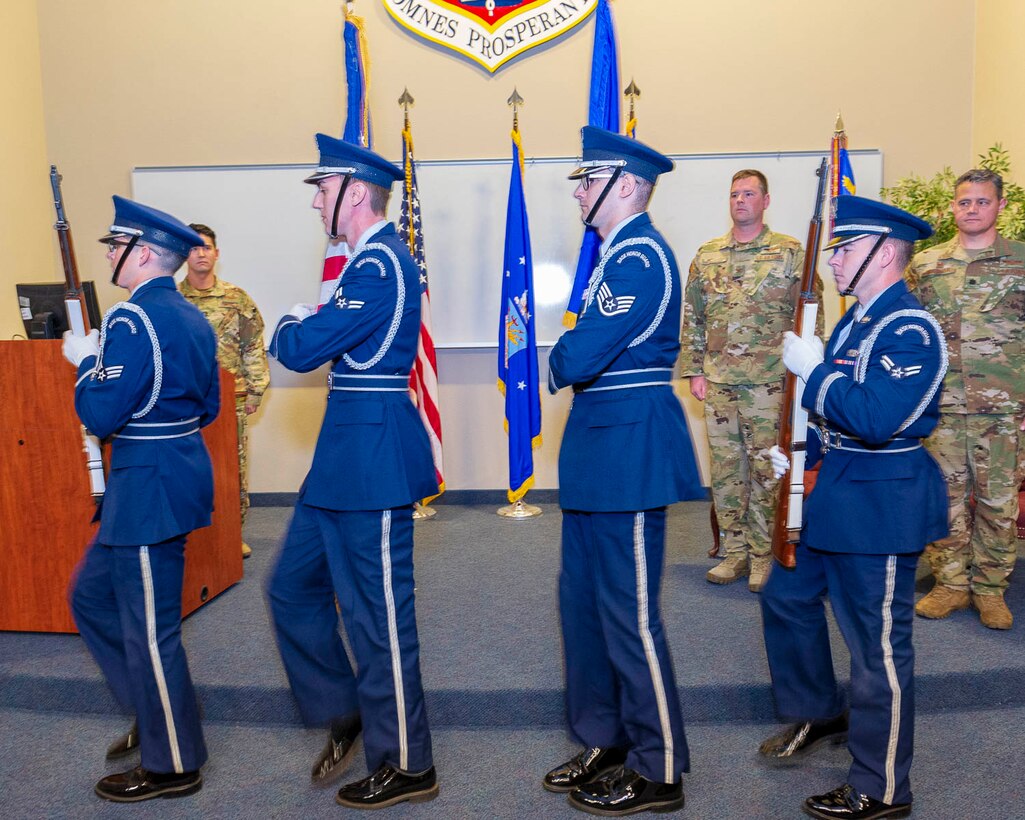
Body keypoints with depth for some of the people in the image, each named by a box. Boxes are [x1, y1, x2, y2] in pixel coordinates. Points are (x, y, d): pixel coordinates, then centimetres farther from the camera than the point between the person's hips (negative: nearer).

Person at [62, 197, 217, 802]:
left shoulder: (131, 319, -17)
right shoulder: (193, 318, 10)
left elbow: (102, 416, -19)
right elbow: (209, 409, 15)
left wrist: (86, 361, -4)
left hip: (149, 486, -10)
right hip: (181, 469, 10)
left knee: (149, 627, 4)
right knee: (92, 596, 23)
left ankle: (174, 765, 20)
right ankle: (156, 712, 34)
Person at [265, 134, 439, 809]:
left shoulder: (381, 265, -17)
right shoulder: (372, 260, 16)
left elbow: (301, 351, -19)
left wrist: (293, 324, 1)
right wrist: (310, 326, 3)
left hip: (373, 449, -10)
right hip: (348, 449, 10)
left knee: (379, 610, 2)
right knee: (294, 587, 17)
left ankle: (407, 766, 20)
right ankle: (344, 716, 33)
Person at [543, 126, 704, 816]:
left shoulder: (640, 255, -16)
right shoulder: (619, 253, 17)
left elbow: (583, 356, -23)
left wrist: (559, 362, -3)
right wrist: (573, 358, -2)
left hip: (630, 447, -10)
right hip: (601, 447, 10)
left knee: (629, 612, 1)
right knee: (583, 599, 17)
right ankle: (606, 742, 34)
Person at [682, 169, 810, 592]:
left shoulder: (790, 252, 1)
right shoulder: (706, 254, 11)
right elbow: (692, 317, 12)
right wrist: (695, 371, 6)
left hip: (769, 382, -3)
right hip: (718, 382, 4)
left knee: (765, 470, 2)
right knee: (725, 469, 8)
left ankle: (763, 554, 15)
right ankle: (735, 552, 20)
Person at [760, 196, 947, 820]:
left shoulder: (913, 330, -19)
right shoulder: (857, 320, 11)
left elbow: (875, 420, -31)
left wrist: (811, 369, -21)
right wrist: (802, 453, 7)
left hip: (881, 508, -10)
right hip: (832, 495, 10)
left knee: (879, 647, 3)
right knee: (786, 597, 20)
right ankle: (820, 716, 41)